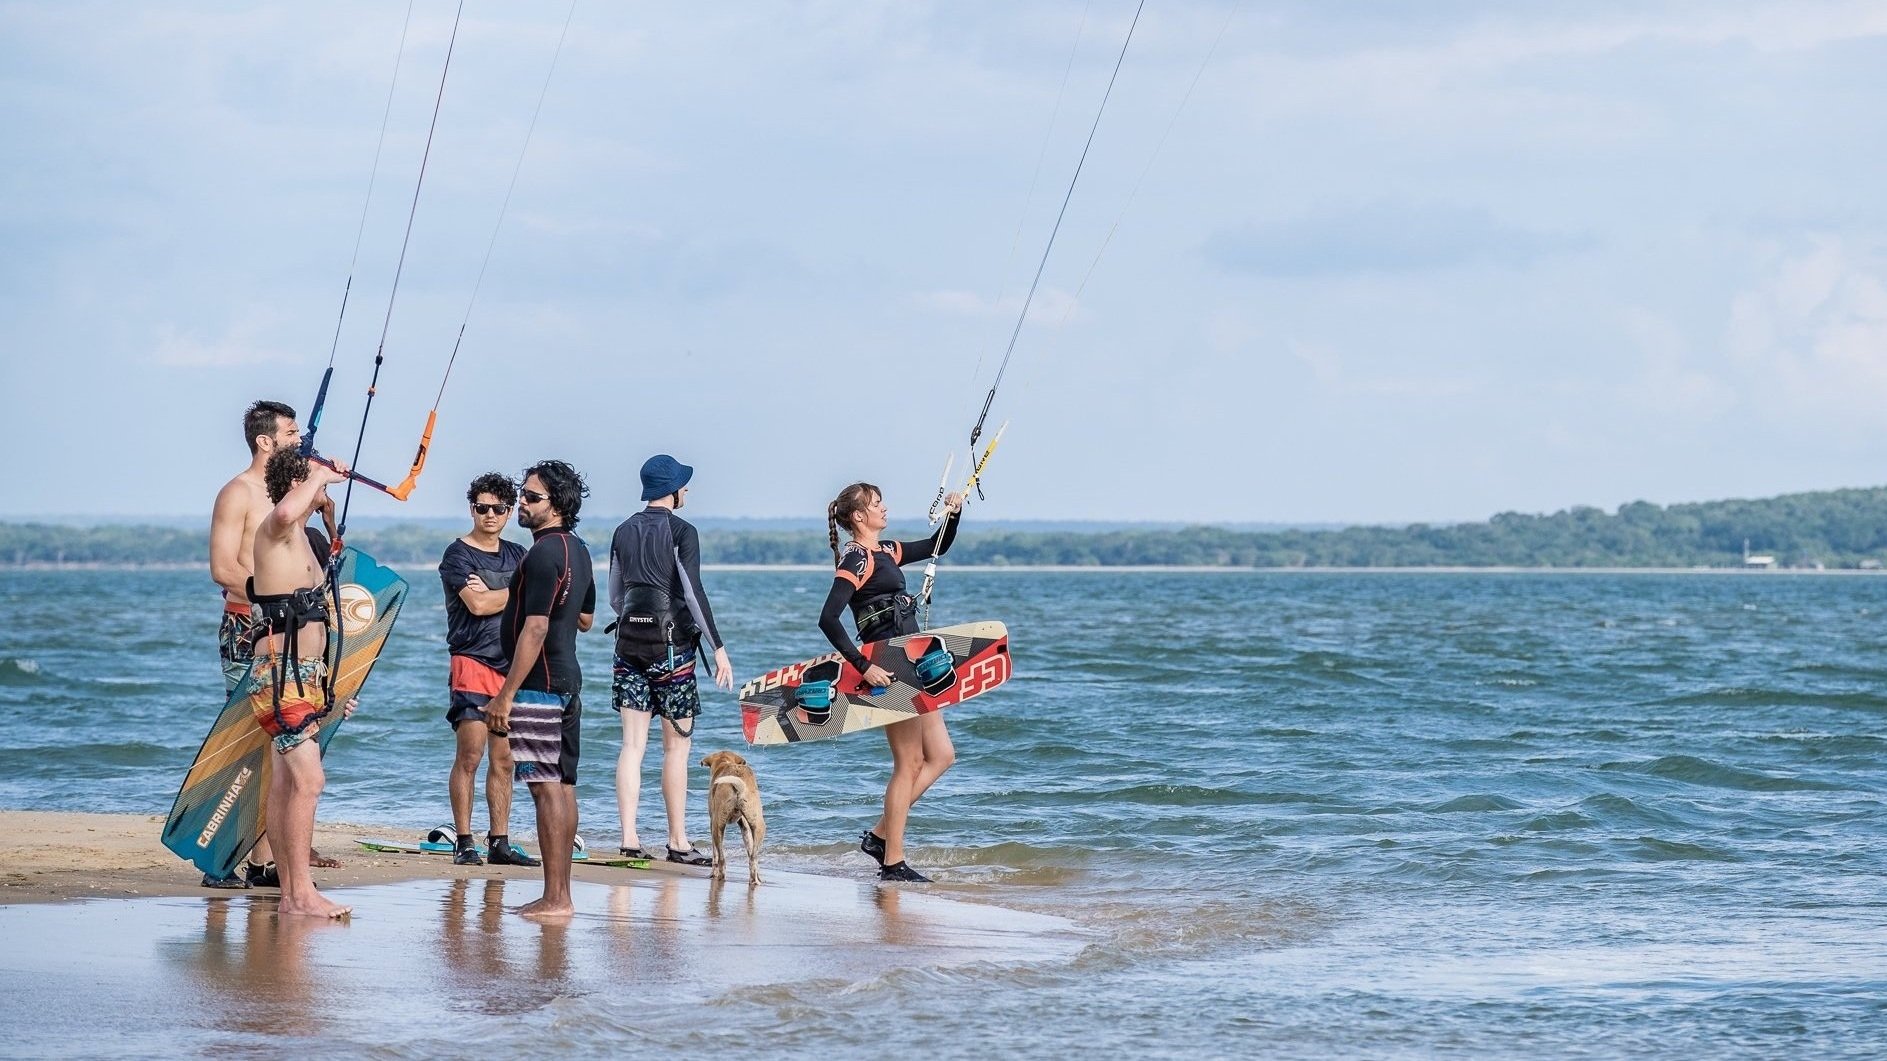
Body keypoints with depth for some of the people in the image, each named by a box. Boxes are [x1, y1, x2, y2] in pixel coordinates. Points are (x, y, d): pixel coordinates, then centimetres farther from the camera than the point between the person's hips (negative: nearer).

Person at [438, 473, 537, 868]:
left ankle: (500, 842, 8)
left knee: (504, 759, 5)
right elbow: (477, 604, -15)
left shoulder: (517, 555, 17)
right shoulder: (458, 554, -1)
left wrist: (491, 594, -10)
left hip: (512, 666, 5)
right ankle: (464, 842, -7)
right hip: (472, 662, -5)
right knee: (470, 756, -10)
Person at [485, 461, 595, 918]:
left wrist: (507, 694, -22)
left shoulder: (543, 554, -17)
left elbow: (535, 628, -22)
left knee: (547, 787, -10)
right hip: (568, 681, 10)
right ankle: (561, 894, 14)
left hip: (540, 685, -10)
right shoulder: (577, 550, 13)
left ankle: (554, 899, -11)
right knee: (562, 786, 11)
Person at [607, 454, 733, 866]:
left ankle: (629, 839, -3)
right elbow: (693, 593, -13)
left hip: (629, 644, 5)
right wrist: (718, 648, -9)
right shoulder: (682, 532, -7)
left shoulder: (624, 532, 10)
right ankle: (678, 842, 6)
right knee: (676, 745, 3)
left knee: (632, 744, 2)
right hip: (672, 644, -5)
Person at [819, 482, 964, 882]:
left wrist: (954, 515, 11)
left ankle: (880, 834, 12)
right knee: (909, 763, -5)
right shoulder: (856, 560, -12)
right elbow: (828, 619, -22)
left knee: (941, 756, 10)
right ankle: (893, 863, 1)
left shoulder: (885, 552, 15)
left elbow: (937, 548, 29)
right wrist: (863, 666, -26)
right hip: (887, 670, -10)